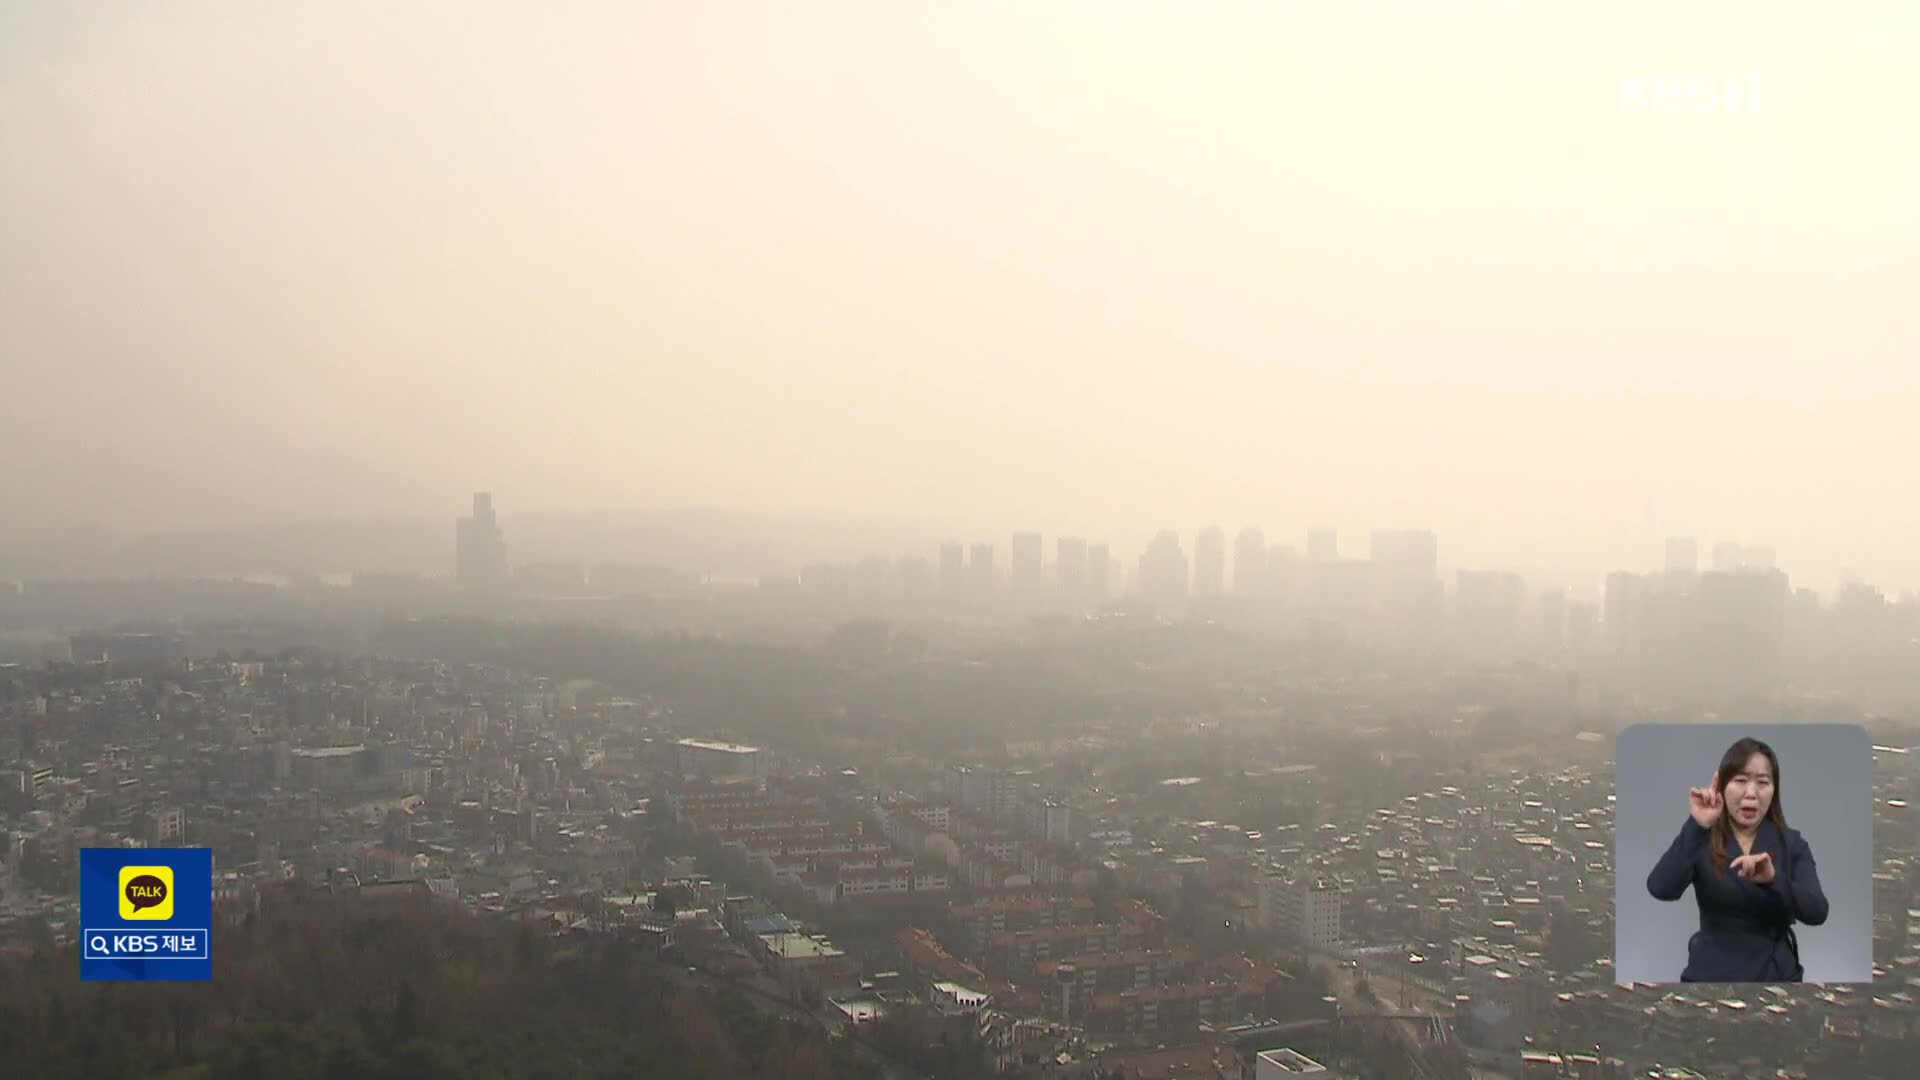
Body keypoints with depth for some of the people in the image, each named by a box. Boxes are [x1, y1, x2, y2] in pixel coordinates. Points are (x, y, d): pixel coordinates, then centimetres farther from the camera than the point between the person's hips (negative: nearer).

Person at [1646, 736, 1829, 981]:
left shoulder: (1792, 844, 1)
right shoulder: (1701, 840, -4)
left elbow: (1817, 913, -13)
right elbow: (1660, 889, -22)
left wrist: (1773, 879, -31)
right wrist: (1697, 826, -30)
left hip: (1777, 974, 1)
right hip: (1711, 973, -1)